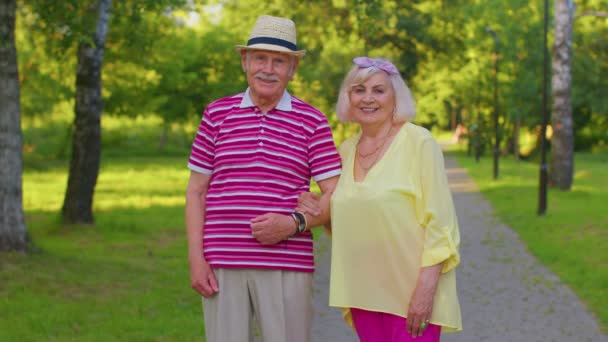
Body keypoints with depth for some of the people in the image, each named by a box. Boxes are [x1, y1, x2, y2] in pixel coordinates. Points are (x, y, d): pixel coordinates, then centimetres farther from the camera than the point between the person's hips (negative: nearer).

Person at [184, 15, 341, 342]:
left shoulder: (312, 122, 4)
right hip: (222, 264, 1)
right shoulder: (216, 114, 9)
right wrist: (195, 257, 0)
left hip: (287, 266, -1)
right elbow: (196, 191, 9)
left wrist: (295, 223, -15)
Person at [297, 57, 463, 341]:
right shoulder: (346, 150, 10)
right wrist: (322, 212, 0)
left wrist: (426, 288, -19)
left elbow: (439, 222, -12)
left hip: (412, 291, -6)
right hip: (365, 293, 6)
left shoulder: (418, 142, -8)